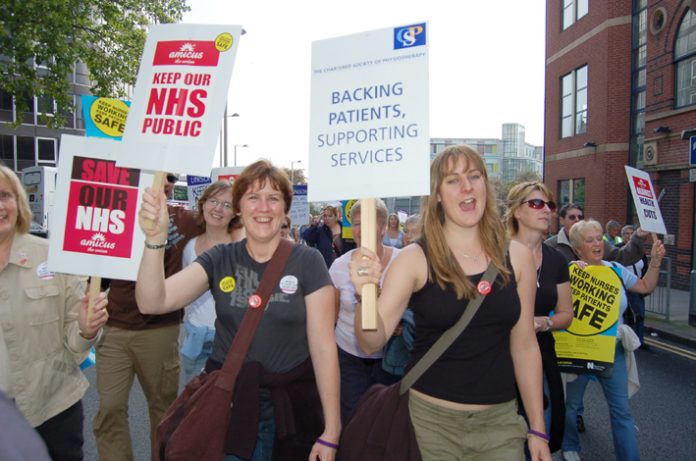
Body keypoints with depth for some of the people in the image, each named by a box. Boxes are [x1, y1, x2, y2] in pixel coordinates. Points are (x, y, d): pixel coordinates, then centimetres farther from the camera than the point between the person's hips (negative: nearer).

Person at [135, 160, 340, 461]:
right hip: (228, 403, 2)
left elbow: (323, 347, -10)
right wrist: (154, 239, -28)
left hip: (291, 405, -1)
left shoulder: (307, 261, -10)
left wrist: (331, 432, -9)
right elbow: (153, 303, -12)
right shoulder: (219, 259, -2)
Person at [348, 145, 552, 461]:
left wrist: (537, 430, 7)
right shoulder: (415, 258, -11)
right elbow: (372, 342, -17)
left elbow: (524, 346, 4)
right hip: (430, 417, -2)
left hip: (500, 420, 3)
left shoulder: (516, 256, -3)